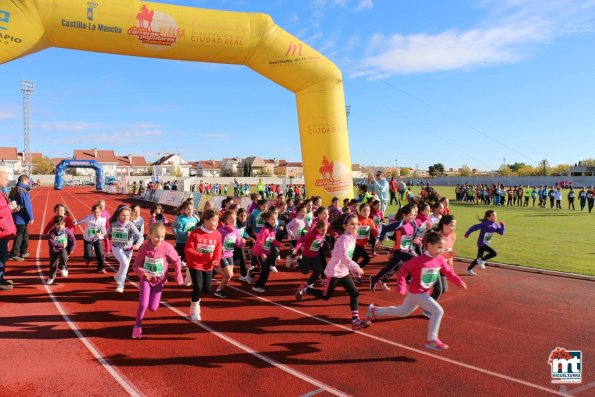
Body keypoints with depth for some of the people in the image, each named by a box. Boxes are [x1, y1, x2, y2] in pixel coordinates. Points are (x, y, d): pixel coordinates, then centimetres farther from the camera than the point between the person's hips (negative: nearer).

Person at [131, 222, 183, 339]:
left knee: (153, 308, 5)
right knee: (143, 304, -16)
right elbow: (136, 265, -8)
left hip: (159, 281, 1)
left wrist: (178, 277, -3)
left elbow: (177, 261, -4)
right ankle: (137, 326, 8)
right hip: (146, 280, -1)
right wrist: (143, 273, -27)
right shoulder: (145, 247, -15)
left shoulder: (167, 247, -17)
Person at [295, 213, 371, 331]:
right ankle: (305, 289, 29)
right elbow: (344, 257, -33)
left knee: (354, 293, -3)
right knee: (325, 296, 8)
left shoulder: (352, 237, 4)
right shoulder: (344, 239, -23)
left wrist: (352, 269, 14)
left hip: (344, 272, 8)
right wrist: (357, 268, -30)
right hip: (334, 272, -8)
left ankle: (355, 320, -1)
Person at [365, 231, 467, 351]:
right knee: (438, 311, -16)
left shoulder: (440, 260, -2)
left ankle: (374, 311, 40)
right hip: (416, 293, -9)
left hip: (422, 293, 9)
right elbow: (403, 271, -19)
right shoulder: (419, 260, -23)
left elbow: (448, 271, 6)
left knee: (402, 312, 25)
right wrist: (402, 287, -25)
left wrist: (459, 281, -11)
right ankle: (431, 340, -5)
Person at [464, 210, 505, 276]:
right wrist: (467, 233, -15)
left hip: (487, 243, 9)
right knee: (494, 253, -21)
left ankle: (469, 269, 28)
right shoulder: (485, 224, -21)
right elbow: (474, 227, -19)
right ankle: (481, 261, -3)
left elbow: (501, 233, 7)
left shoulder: (495, 225, 3)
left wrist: (502, 226, -7)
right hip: (482, 243, -9)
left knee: (479, 258, 15)